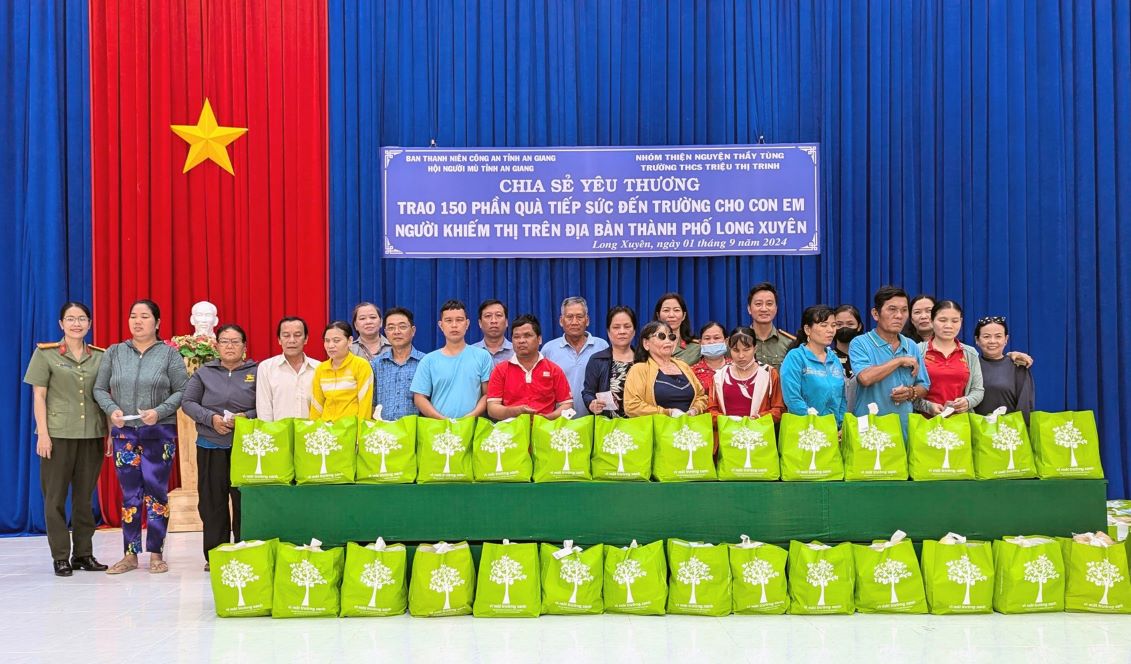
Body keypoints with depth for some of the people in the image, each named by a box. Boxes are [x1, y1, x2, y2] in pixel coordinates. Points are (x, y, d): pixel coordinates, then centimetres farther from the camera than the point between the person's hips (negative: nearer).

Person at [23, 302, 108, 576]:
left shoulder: (100, 356, 9)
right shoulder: (46, 353, 2)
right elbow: (38, 395, -1)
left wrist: (110, 431, 5)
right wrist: (42, 433, -9)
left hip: (92, 434, 3)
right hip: (58, 433, -2)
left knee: (85, 495, 7)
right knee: (56, 495, 0)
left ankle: (83, 553, 15)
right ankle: (60, 556, 7)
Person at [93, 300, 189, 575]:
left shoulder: (169, 354, 1)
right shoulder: (114, 353, 8)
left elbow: (182, 391, -3)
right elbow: (100, 389, 9)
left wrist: (159, 412, -17)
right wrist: (112, 410, -10)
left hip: (159, 433, -2)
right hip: (124, 433, 2)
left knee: (156, 493, 0)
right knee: (129, 495, 5)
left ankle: (156, 554, 9)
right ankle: (130, 554, 12)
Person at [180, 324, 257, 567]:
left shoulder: (256, 372, 4)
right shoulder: (204, 372, 9)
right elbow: (188, 402, 5)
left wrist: (246, 417, -16)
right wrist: (211, 418, -10)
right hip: (211, 446, 2)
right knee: (212, 501, 3)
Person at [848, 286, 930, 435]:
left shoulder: (912, 347, 10)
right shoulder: (860, 344, -6)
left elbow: (924, 387, 15)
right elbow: (865, 378, -23)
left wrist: (911, 393, -8)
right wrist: (900, 360, -13)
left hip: (905, 428, 4)